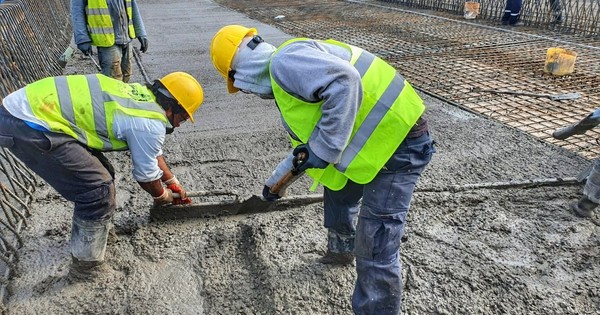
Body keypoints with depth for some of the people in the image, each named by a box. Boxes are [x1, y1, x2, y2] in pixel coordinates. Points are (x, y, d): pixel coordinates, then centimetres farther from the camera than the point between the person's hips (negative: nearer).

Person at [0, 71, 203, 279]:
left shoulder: (142, 97, 14)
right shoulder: (151, 124, -14)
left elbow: (153, 154, 27)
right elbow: (146, 175, 1)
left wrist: (173, 182, 36)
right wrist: (163, 196, 22)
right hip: (30, 125, -10)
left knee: (98, 176, 18)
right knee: (99, 189, -4)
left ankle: (91, 232, 38)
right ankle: (86, 264, 12)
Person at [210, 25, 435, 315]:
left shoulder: (284, 61, -15)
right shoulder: (286, 81, 18)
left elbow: (344, 82, -31)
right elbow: (306, 142, 28)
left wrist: (323, 149, -24)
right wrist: (275, 180, 38)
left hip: (399, 140, -11)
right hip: (380, 136, 11)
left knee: (375, 249, -8)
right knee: (337, 190, 31)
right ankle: (340, 251, 55)